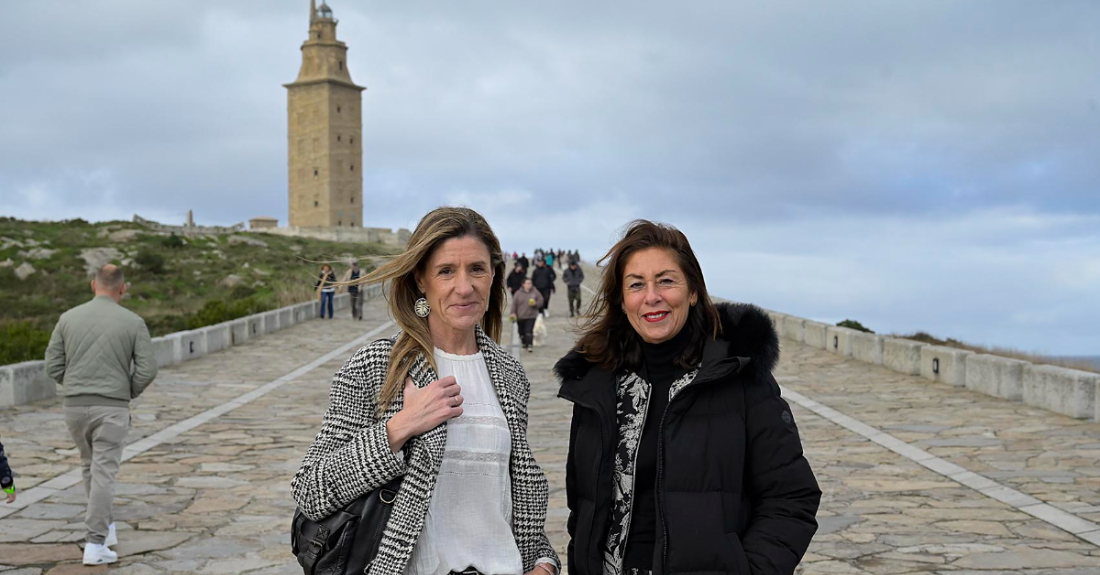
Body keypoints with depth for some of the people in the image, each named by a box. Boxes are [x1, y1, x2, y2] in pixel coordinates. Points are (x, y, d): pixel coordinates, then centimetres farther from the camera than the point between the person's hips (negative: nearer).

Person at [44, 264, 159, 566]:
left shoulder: (68, 318, 2)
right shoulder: (133, 322, -5)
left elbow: (54, 366, 2)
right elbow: (148, 369, -8)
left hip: (75, 406, 3)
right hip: (111, 409, -3)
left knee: (92, 465, 24)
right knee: (103, 475, -2)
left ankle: (105, 527, 33)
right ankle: (95, 546, -7)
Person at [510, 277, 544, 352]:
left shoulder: (535, 292, 1)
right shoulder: (518, 293, -1)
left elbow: (540, 301, 7)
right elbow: (514, 304, 0)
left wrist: (535, 304, -13)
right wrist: (513, 313, -9)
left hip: (531, 316, -1)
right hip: (520, 316, 1)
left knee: (529, 331, -14)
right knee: (522, 332, 11)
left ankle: (528, 345, -13)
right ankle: (524, 343, 34)